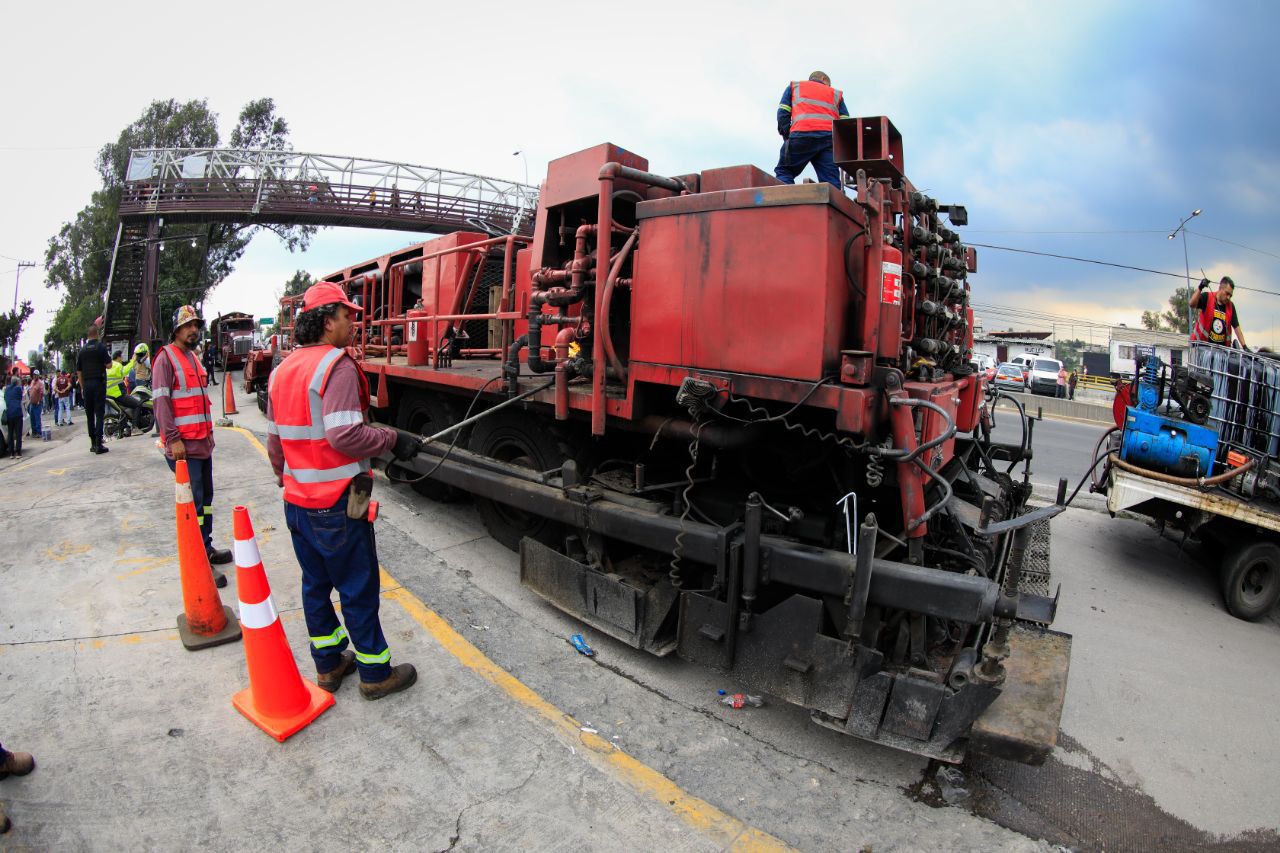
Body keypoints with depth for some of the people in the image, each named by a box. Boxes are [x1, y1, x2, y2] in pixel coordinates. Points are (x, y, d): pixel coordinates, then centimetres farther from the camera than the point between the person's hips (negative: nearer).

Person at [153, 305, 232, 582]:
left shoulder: (194, 357, 19)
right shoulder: (166, 358, -8)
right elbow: (160, 401, -15)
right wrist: (173, 439, -20)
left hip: (202, 442, 9)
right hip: (183, 445, -8)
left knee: (205, 498, 15)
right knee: (193, 503, -7)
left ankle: (206, 548, 26)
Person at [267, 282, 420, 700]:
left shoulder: (282, 370, 10)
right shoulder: (337, 366, -17)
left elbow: (275, 439, 16)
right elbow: (344, 434, -28)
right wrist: (393, 439, -16)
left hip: (297, 502, 9)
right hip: (337, 504, -8)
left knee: (315, 584, 18)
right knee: (358, 590, 4)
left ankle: (328, 664, 32)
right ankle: (375, 673, 17)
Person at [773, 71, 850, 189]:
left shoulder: (794, 86, 28)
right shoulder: (836, 93, 30)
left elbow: (782, 114, 12)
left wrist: (787, 137, 12)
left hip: (801, 135, -2)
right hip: (829, 138, 2)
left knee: (783, 171, 4)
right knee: (832, 183, -3)